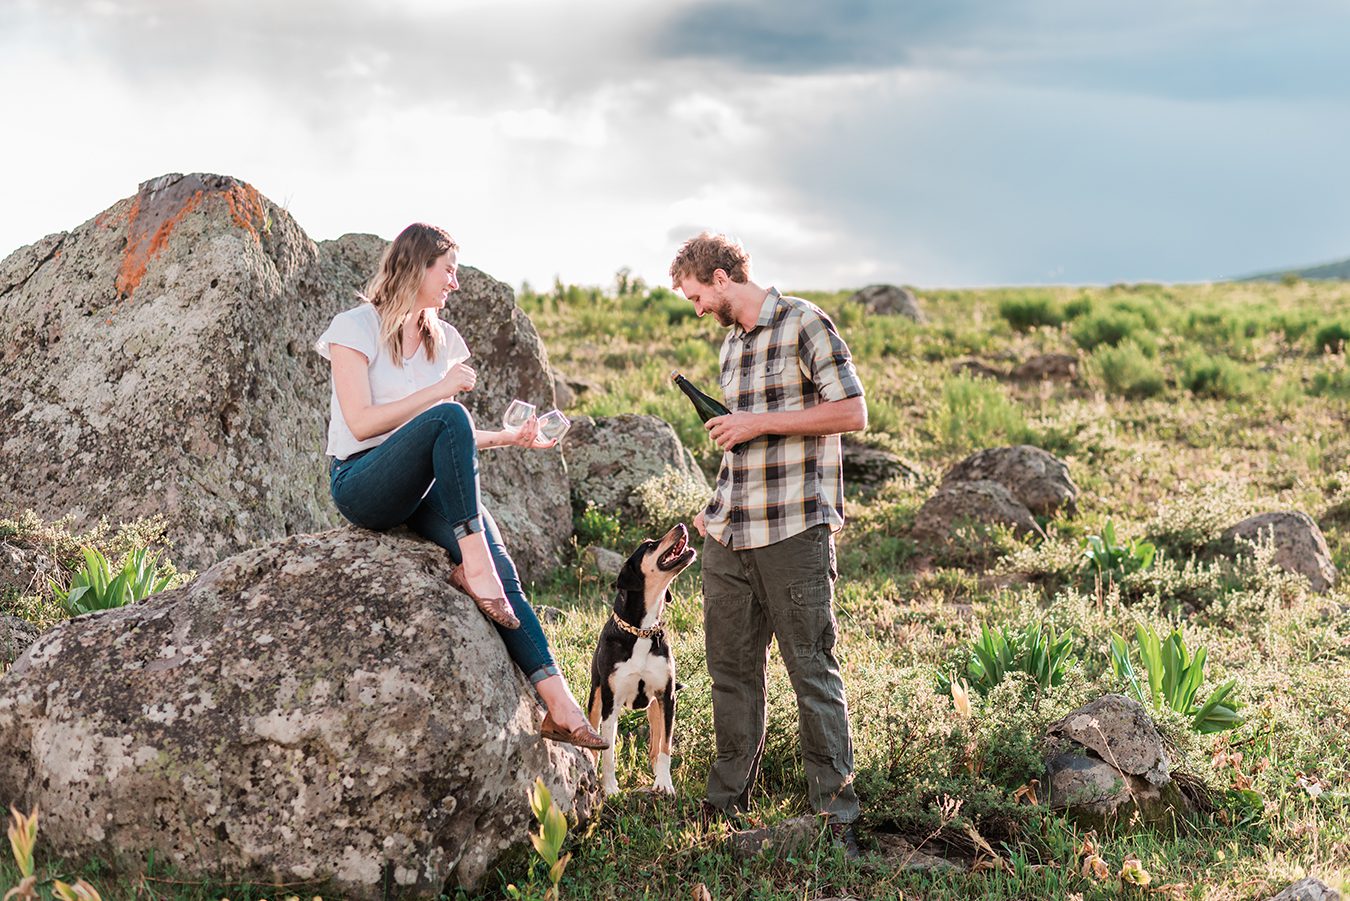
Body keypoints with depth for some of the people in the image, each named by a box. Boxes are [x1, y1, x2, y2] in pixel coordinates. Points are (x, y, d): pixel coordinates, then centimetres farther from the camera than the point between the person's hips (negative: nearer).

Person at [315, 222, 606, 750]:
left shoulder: (442, 340, 17)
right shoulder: (356, 328, -3)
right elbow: (360, 423, -13)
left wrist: (509, 437, 6)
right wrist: (438, 390, -15)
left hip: (423, 489, 6)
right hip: (361, 482, -5)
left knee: (501, 572, -21)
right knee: (448, 416, -34)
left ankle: (557, 704, -30)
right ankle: (472, 562, -32)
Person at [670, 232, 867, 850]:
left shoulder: (803, 324, -5)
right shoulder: (731, 344, 18)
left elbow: (852, 412, -13)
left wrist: (758, 422, -13)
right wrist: (717, 510, 16)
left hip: (794, 532, -7)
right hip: (729, 539, 7)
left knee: (812, 672, -3)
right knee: (732, 670, 10)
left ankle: (836, 816, 4)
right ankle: (726, 801, 20)